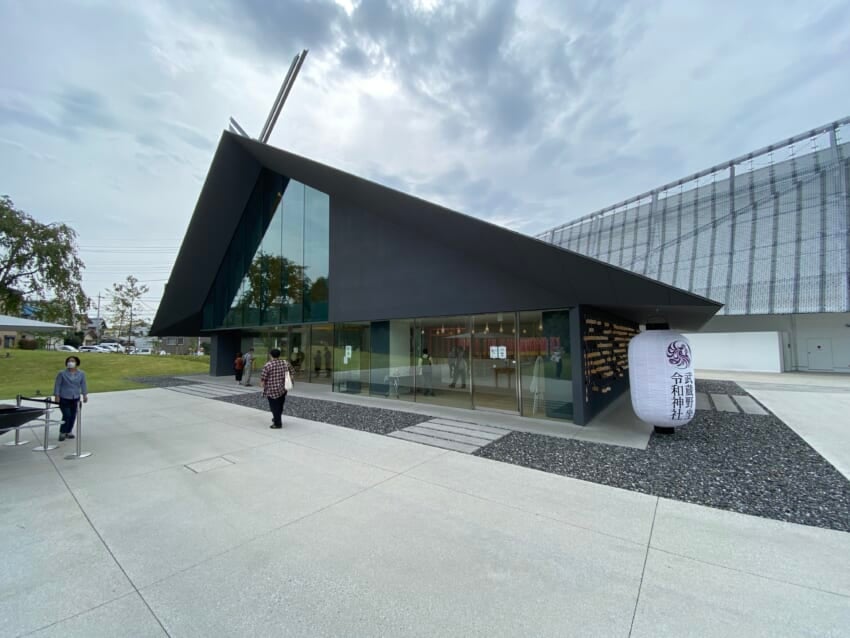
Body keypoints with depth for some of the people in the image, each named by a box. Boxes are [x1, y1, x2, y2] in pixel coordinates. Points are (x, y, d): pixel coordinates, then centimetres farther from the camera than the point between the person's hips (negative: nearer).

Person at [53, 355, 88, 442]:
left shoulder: (81, 374, 3)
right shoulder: (62, 373, -5)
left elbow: (83, 385, 8)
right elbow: (57, 385, -2)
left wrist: (85, 395, 4)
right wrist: (56, 396, -8)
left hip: (75, 398, 3)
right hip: (64, 398, -3)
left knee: (73, 416, 8)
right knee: (67, 415, -8)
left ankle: (69, 431, 24)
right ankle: (62, 433, 10)